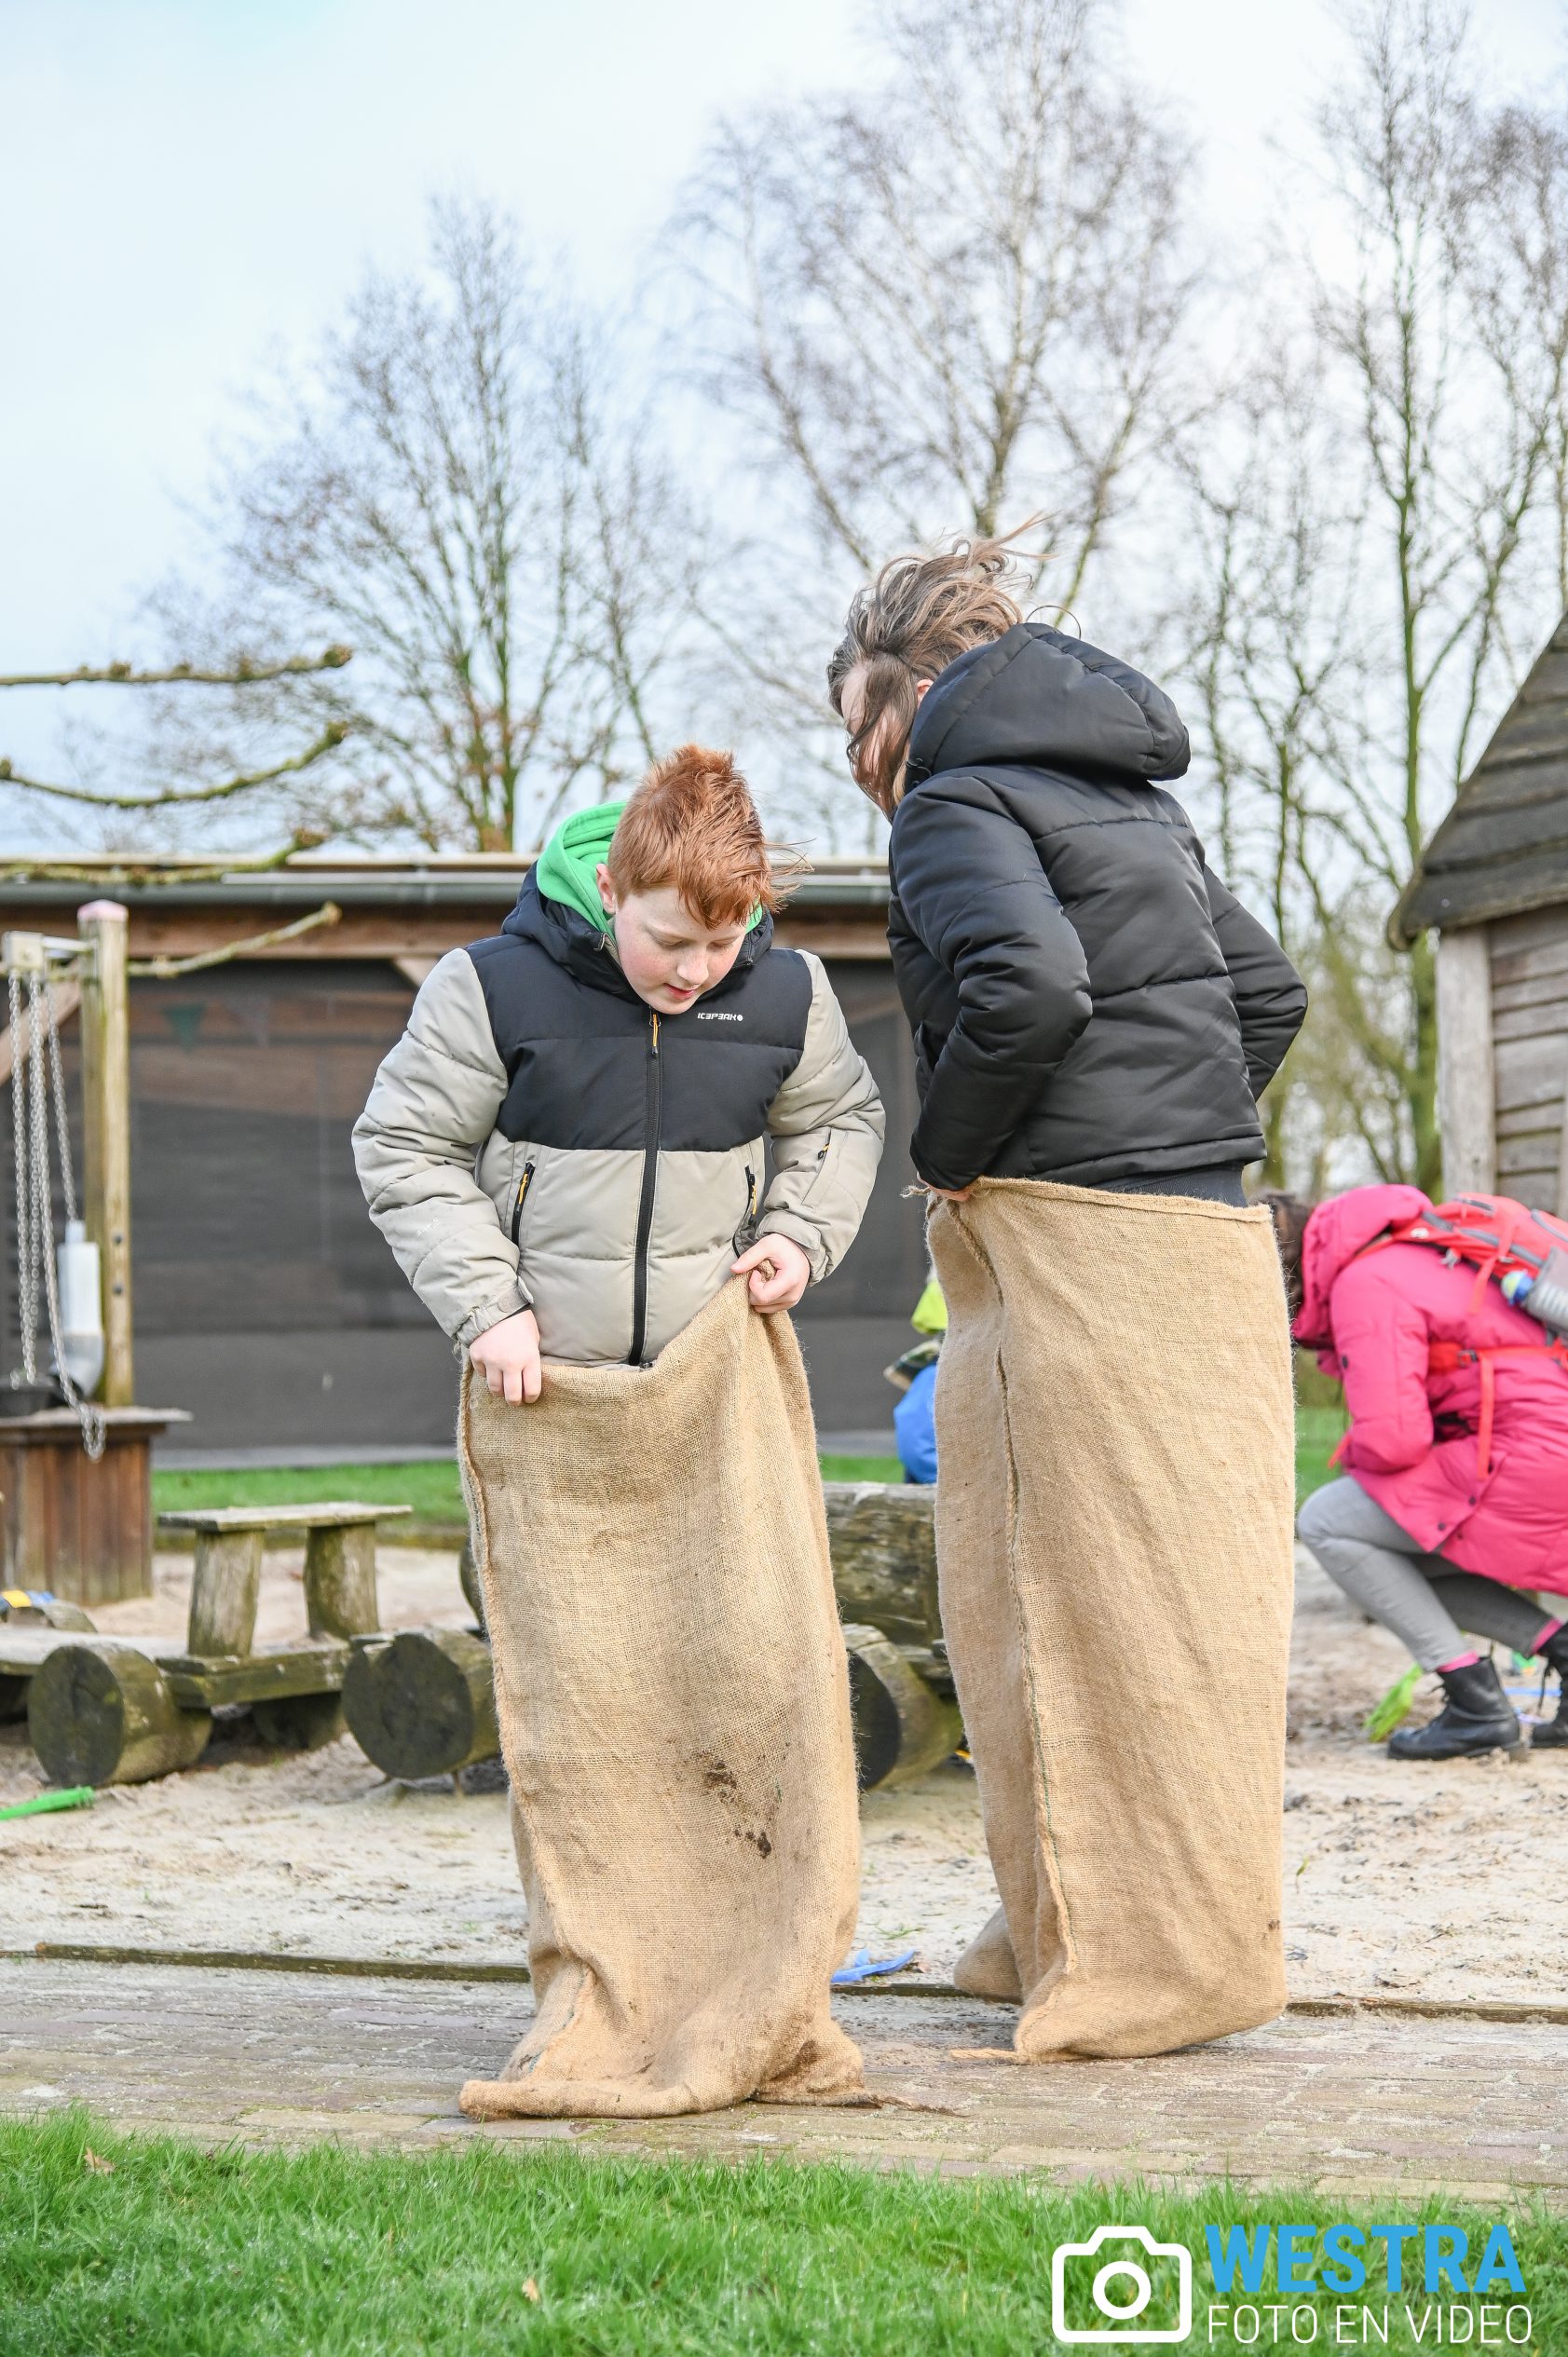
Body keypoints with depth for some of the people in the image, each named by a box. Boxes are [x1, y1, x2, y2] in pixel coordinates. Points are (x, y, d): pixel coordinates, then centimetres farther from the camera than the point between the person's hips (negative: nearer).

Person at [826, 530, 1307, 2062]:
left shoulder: (953, 802, -6)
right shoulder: (1127, 790, 20)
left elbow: (1028, 987, -24)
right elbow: (1265, 990, 21)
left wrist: (947, 1158, -9)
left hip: (1076, 1246, -8)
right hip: (1206, 1232, 8)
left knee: (1095, 1606, -1)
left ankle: (1144, 1963, 6)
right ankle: (1063, 1933, 24)